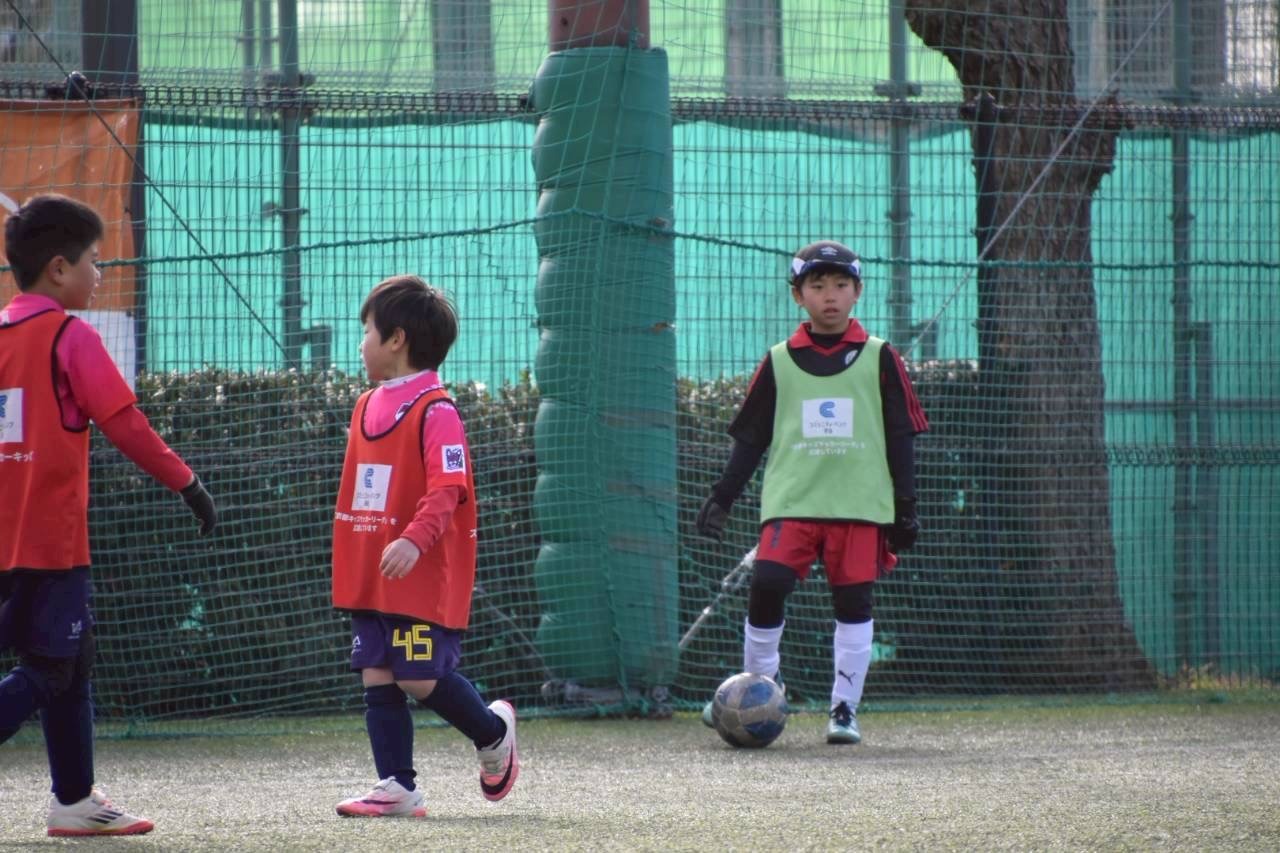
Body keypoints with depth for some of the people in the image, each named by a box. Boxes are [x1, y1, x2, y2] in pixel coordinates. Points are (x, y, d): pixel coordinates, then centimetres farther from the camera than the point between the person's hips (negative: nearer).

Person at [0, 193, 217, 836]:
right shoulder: (70, 337, -10)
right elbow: (124, 424, -16)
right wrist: (186, 482, -11)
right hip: (52, 537, -8)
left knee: (72, 661, 16)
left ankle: (77, 800, 21)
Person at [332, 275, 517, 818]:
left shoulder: (434, 410, -13)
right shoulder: (367, 406, 13)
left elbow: (447, 489, -21)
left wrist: (415, 539, -35)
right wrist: (350, 558, 22)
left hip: (423, 575, -8)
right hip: (370, 578, 8)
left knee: (421, 677, -8)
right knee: (377, 679, 4)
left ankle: (493, 732, 18)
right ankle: (397, 788, 7)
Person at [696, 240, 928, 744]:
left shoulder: (878, 359, 6)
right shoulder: (779, 362, 8)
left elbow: (901, 437, 8)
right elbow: (750, 436, 13)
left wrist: (906, 509, 5)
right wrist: (722, 496, 5)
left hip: (860, 502, 0)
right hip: (791, 500, 0)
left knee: (853, 600, -2)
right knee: (767, 585, -13)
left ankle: (845, 708, 5)